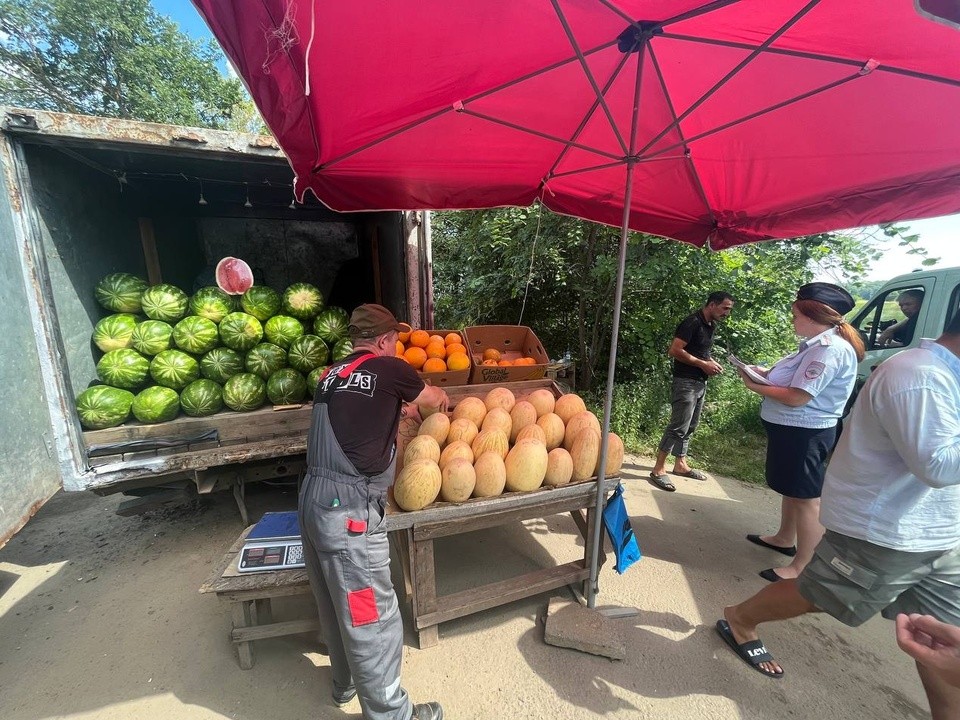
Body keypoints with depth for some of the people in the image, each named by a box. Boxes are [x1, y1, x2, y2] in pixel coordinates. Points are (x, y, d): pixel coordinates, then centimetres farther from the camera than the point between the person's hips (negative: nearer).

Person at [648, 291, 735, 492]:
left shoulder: (711, 325, 14)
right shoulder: (692, 322, -14)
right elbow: (674, 350, -21)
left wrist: (712, 362, 5)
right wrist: (702, 364, -18)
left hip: (700, 383, 10)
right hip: (685, 382, -10)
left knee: (689, 427, 15)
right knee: (678, 427, -10)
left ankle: (680, 465, 26)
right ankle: (658, 470, -3)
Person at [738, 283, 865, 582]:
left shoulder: (829, 349, -22)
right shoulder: (819, 344, 10)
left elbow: (797, 397, -25)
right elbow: (792, 379, 16)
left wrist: (756, 387, -13)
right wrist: (765, 373, 2)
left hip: (804, 434, -11)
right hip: (793, 429, 11)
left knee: (807, 498, 1)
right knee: (791, 490, 23)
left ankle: (802, 566, 14)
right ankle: (784, 538, 42)